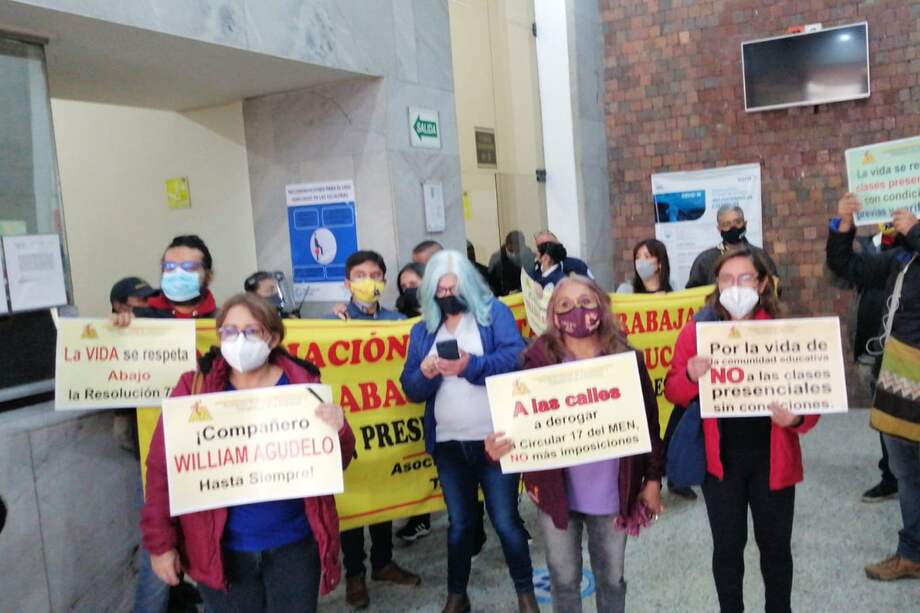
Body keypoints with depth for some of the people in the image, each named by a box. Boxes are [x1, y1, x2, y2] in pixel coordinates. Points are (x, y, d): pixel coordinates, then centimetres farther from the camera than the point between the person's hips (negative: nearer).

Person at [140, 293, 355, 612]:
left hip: (293, 544, 0)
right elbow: (163, 468, -4)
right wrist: (160, 542, -4)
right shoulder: (194, 388, -6)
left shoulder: (302, 385, -5)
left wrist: (338, 431, -21)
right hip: (221, 549, 0)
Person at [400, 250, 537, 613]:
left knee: (506, 521, 4)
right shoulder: (422, 330, 10)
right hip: (448, 444, 4)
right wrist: (424, 373, -16)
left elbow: (516, 357, -16)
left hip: (495, 439, -3)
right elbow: (411, 390, 6)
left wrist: (471, 366, -29)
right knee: (460, 522, 16)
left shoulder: (494, 313, -1)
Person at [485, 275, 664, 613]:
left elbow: (648, 422, 1)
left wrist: (653, 479, 3)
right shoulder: (539, 360, -11)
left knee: (611, 578, 20)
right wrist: (500, 446, -30)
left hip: (612, 492, 1)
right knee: (564, 579, 18)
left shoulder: (627, 358, -6)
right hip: (557, 492, -1)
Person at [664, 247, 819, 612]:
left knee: (775, 544, 16)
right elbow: (672, 393, -2)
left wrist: (797, 417, -23)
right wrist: (690, 377, -24)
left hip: (771, 458, 1)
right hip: (721, 458, -1)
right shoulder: (697, 330, -5)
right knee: (728, 546, 12)